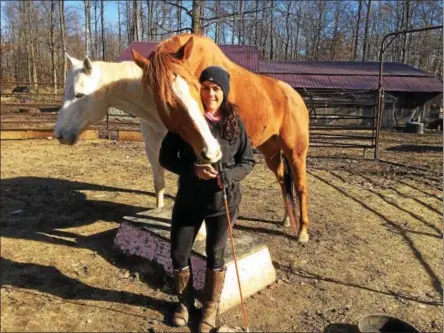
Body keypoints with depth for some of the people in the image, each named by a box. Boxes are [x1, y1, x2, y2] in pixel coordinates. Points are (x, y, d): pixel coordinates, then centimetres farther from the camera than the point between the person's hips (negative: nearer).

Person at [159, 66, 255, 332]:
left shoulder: (235, 123, -6)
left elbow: (248, 161, -2)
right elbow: (166, 157, -6)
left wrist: (226, 176, -22)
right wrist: (193, 169, -23)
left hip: (223, 202, 0)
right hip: (188, 201, 1)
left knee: (215, 256, 13)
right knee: (179, 254, 10)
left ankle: (210, 309, 35)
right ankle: (185, 302, 38)